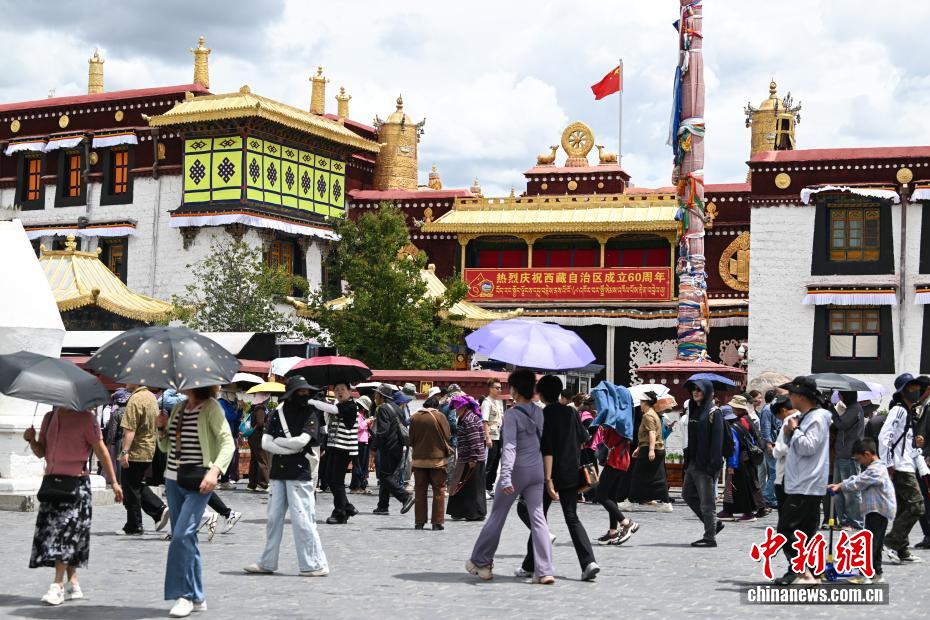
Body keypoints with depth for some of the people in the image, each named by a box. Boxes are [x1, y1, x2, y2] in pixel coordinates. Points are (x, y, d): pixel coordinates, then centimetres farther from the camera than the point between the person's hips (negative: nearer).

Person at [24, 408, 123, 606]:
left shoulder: (85, 418, -6)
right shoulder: (50, 417, 11)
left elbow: (101, 450, -4)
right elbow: (41, 452, 16)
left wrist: (114, 482, -6)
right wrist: (31, 440, -6)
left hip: (76, 484, -6)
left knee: (65, 532, -11)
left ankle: (58, 586, -11)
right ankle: (72, 584, 15)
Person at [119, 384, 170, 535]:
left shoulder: (135, 399, -18)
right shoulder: (151, 397, 11)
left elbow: (130, 429, -24)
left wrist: (125, 451, -25)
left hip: (135, 453, -9)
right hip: (149, 451, 9)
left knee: (131, 490, 2)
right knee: (139, 486, 21)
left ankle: (134, 527, 7)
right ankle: (160, 509, 7)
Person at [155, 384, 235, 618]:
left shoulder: (211, 407, -7)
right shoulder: (178, 408, 13)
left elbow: (227, 442, -14)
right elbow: (166, 447, 21)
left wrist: (215, 470, -27)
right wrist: (161, 429, 1)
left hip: (198, 483, -7)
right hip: (173, 480, 7)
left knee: (182, 535, -16)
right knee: (185, 538, 8)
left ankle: (185, 595, -6)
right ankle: (197, 597, 16)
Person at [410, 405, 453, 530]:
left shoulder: (414, 418, -1)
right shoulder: (440, 416, -9)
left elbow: (411, 439, 5)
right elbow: (447, 437, -4)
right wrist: (447, 452, 14)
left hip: (419, 459, 2)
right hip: (437, 459, -2)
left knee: (420, 490, 10)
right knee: (439, 491, 5)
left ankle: (419, 522, 10)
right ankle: (438, 522, 2)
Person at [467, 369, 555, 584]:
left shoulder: (512, 414, -14)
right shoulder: (538, 412, 6)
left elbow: (510, 446, -22)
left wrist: (506, 476, -26)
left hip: (517, 470, -5)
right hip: (537, 470, 5)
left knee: (497, 516, 9)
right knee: (538, 518, 0)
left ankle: (480, 562, 22)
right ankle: (544, 571, -9)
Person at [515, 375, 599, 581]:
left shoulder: (543, 415, -12)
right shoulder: (571, 412, 6)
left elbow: (547, 450, -18)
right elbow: (583, 439, 14)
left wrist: (548, 479, -20)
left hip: (552, 474, -5)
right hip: (571, 474, 5)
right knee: (572, 518, 8)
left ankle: (530, 566, 13)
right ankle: (589, 562, -9)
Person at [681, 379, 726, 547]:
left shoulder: (713, 413, -10)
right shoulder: (694, 410, 14)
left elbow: (717, 440, -16)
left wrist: (713, 465, -21)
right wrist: (687, 460, 14)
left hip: (706, 464, -9)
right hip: (693, 462, 9)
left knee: (707, 501, -2)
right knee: (688, 494, 15)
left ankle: (710, 537, 7)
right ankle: (714, 523, 25)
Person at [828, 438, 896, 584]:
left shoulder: (876, 469, -16)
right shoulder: (876, 468, 18)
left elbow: (858, 483, -17)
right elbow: (857, 478, 16)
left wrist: (841, 487, -5)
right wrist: (839, 484, 7)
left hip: (878, 511, -11)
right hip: (878, 511, 11)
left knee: (871, 542, -10)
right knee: (875, 544, 15)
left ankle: (867, 575, -10)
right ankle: (876, 573, 21)